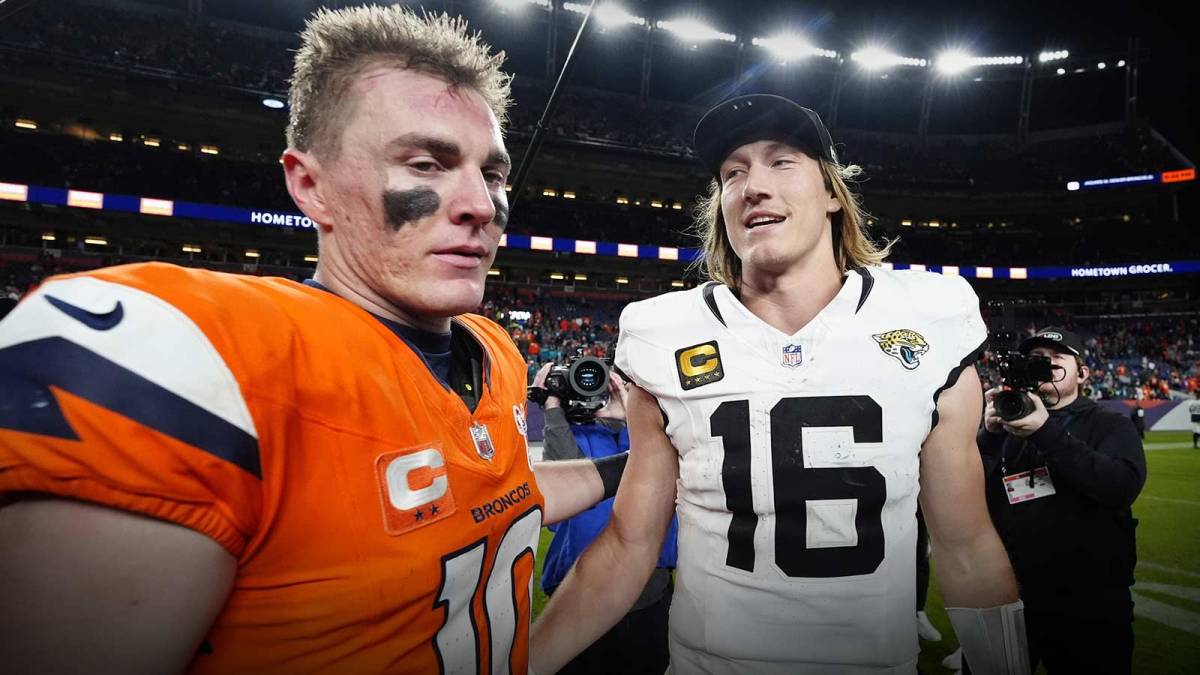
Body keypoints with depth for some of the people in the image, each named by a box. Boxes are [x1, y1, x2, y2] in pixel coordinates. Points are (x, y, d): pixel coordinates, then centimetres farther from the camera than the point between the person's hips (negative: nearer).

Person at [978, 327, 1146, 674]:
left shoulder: (1110, 426, 3)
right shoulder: (1007, 425, 6)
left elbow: (1124, 486, -18)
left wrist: (1048, 434, -25)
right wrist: (989, 435, -17)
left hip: (1090, 607, -1)